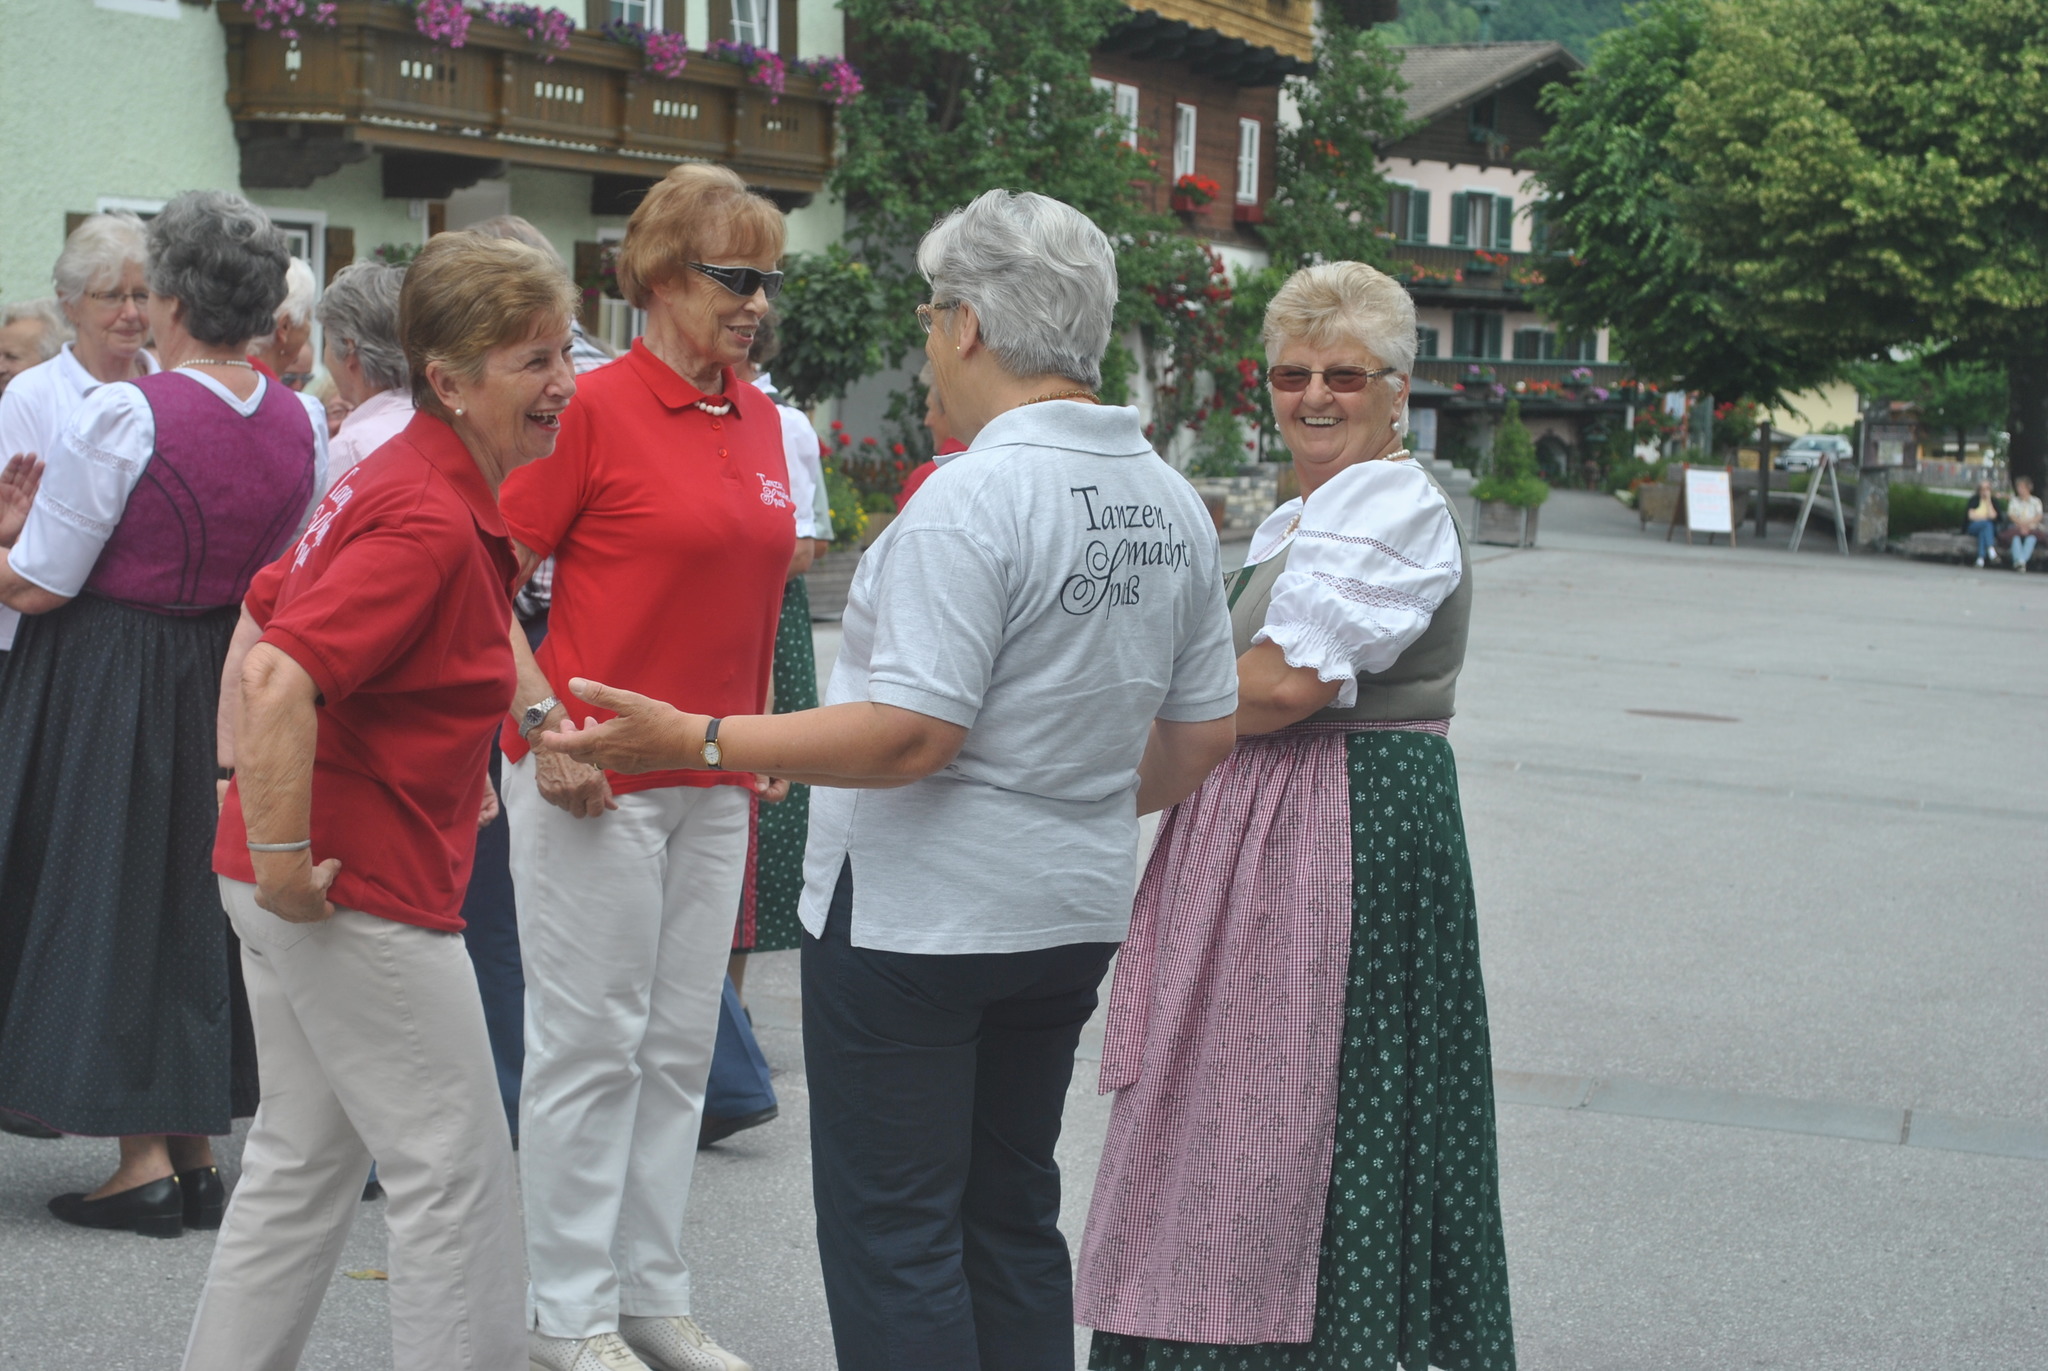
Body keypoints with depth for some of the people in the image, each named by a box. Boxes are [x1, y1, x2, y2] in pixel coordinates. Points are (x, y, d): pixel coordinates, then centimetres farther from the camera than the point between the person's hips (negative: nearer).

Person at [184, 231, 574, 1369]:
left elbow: (265, 617, 21)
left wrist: (267, 834, 19)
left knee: (308, 1160, 18)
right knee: (458, 1173, 0)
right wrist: (282, 863, -24)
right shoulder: (432, 519, -21)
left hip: (315, 884, 10)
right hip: (365, 887, -10)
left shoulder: (394, 478, 11)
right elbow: (275, 680, -31)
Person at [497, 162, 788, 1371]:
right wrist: (545, 722, -16)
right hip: (595, 777, -7)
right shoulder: (597, 408, -10)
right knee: (592, 1045, 1)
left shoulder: (760, 418, 9)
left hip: (712, 780, 7)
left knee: (681, 1046, 12)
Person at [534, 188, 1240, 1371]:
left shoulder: (973, 496, -19)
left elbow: (908, 736, -24)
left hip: (917, 914, -8)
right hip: (1076, 911, 8)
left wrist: (692, 739, -21)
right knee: (1012, 1216, 18)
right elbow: (1204, 739, 11)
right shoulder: (1175, 505, 6)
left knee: (892, 1231, 0)